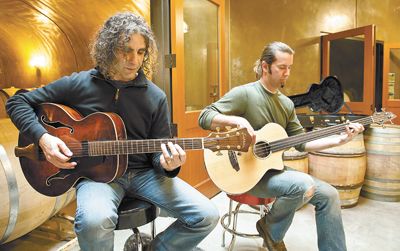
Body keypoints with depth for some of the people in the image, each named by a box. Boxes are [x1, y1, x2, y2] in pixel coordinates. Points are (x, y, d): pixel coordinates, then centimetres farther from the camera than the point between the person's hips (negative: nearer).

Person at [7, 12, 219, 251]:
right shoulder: (78, 84, -1)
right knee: (94, 221, -39)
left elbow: (158, 149, 3)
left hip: (144, 172, 3)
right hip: (96, 173, -2)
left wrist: (167, 164, -21)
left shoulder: (156, 97, 1)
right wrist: (43, 137, -10)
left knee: (207, 216, -14)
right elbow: (17, 102, 7)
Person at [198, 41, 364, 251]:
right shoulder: (244, 94, -12)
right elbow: (204, 117, -17)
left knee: (329, 194, -3)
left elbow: (301, 142, 10)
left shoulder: (286, 103, 9)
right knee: (304, 185, -28)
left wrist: (340, 139, 0)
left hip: (274, 168, 7)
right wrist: (237, 120, -33)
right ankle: (271, 231, 0)